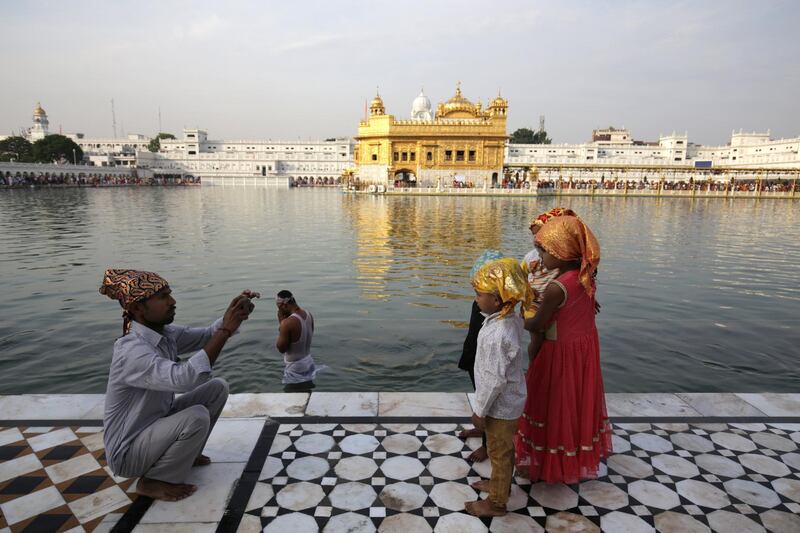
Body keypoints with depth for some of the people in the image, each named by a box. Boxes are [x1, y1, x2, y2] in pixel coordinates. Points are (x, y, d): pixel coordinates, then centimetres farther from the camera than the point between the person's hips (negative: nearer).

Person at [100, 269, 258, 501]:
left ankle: (184, 454, 14)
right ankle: (152, 481, -4)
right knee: (196, 417, -30)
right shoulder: (132, 351, -32)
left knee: (217, 387, -1)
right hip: (127, 450, -8)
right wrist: (226, 330, -44)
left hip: (156, 424, 8)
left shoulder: (166, 333, -5)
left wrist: (233, 314, -26)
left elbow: (207, 335, -4)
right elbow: (185, 378, -46)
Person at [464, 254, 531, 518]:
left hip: (500, 406, -8)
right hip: (510, 400, 8)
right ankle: (499, 483, 50)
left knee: (499, 453, 13)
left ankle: (496, 502, 33)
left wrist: (480, 411, -17)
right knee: (504, 450, 28)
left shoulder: (497, 335, -35)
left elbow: (495, 380, -28)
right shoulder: (512, 318, -7)